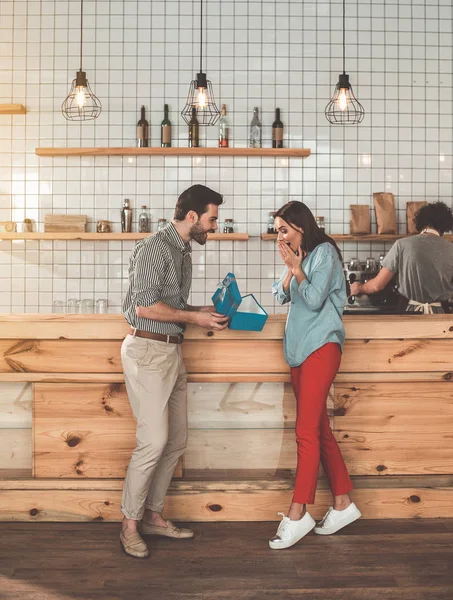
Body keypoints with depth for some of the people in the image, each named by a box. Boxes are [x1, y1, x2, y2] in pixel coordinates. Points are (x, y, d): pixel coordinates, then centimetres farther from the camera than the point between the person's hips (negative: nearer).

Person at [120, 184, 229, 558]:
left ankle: (153, 515, 23)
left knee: (177, 441, 10)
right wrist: (194, 317, -12)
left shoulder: (184, 252, 17)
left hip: (172, 350, 9)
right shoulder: (154, 248, -11)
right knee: (154, 441, -9)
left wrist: (206, 312, 7)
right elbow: (145, 306, -18)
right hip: (148, 349, -9)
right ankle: (130, 523, 7)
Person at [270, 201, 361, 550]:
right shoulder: (301, 258, 20)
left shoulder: (324, 252, -5)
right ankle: (343, 504, 18)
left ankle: (298, 514, -9)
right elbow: (281, 296, 14)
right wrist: (290, 270, 1)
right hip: (300, 349, 9)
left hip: (321, 346, -9)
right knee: (320, 429, 9)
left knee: (307, 430, -12)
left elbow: (314, 299, -12)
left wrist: (296, 267, -5)